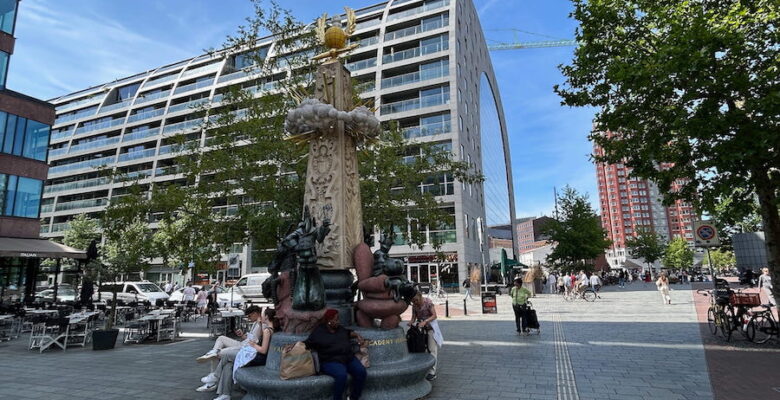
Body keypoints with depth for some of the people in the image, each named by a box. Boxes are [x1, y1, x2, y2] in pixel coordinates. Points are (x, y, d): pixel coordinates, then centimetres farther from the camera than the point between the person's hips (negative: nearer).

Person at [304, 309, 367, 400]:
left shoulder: (339, 328, 16)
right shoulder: (318, 332, -1)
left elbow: (348, 332, 32)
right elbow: (306, 343, 0)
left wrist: (357, 336, 16)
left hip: (349, 358, 6)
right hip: (331, 361, -6)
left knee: (361, 372, -19)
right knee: (341, 375, -36)